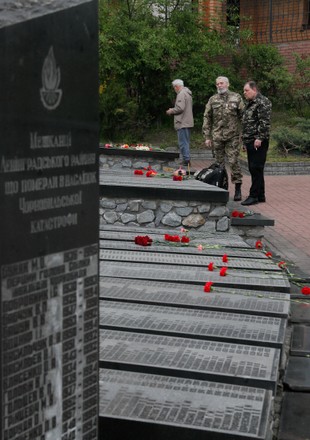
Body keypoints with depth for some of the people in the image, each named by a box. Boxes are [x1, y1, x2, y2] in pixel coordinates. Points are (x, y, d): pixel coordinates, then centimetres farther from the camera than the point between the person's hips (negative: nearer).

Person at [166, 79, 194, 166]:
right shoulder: (187, 93, 19)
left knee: (183, 142, -7)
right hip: (188, 122, 10)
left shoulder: (181, 94, -13)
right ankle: (187, 159, 19)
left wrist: (171, 111, -5)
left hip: (182, 123, -10)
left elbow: (180, 108, -22)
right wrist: (173, 110, 17)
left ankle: (186, 159, -8)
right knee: (186, 142, 15)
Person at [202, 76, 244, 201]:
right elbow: (207, 118, 10)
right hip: (217, 136, 2)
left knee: (233, 161, -6)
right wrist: (207, 137, 3)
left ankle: (238, 189, 1)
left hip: (233, 136, -2)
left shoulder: (236, 98, 4)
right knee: (219, 163, 6)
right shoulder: (212, 100, 9)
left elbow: (243, 116, 3)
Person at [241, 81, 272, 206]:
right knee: (253, 169, 11)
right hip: (250, 142, 10)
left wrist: (260, 138, -22)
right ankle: (260, 195, 17)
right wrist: (245, 141, 24)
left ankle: (254, 195, -5)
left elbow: (265, 122, -18)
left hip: (258, 142, -10)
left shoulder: (263, 102, -9)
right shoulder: (249, 104, 21)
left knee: (256, 168, -8)